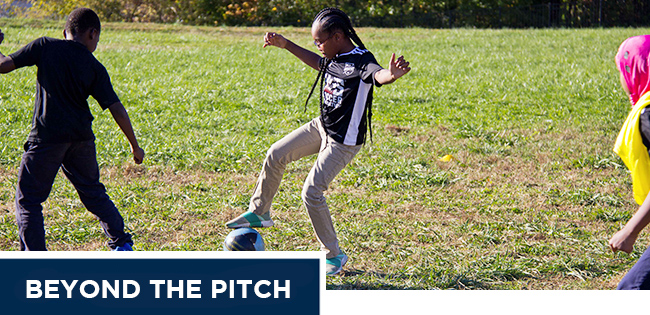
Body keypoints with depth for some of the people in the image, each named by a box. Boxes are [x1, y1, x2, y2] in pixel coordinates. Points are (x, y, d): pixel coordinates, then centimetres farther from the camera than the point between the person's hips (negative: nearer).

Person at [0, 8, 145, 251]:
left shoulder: (45, 47, -2)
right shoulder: (95, 68, 3)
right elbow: (117, 110, 0)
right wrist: (135, 146, 9)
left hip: (47, 137, -3)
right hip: (81, 138, 3)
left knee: (28, 201, 5)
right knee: (93, 193, 23)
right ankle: (122, 245, 29)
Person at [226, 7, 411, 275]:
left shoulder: (360, 62, -25)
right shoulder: (334, 58, 1)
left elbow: (378, 75, -47)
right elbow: (318, 63, 26)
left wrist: (391, 75, -71)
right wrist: (285, 45, 27)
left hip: (343, 141, -9)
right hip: (322, 127, 9)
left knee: (311, 191, -12)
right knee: (276, 155, 12)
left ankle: (334, 255, 4)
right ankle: (259, 213, 32)